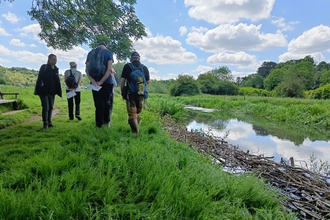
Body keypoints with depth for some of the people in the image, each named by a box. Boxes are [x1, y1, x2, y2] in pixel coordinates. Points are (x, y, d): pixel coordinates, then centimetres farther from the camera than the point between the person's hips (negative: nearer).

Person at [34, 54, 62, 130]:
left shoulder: (56, 69, 10)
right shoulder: (44, 67, -5)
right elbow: (39, 79, -9)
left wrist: (58, 91, 9)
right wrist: (38, 90, -16)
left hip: (52, 91, 5)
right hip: (44, 91, -5)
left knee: (51, 107, 11)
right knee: (45, 107, -8)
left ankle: (49, 121, 23)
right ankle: (45, 123, -2)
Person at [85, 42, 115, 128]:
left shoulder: (90, 53, 9)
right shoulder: (108, 52, -1)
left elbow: (87, 69, -1)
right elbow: (109, 69, -14)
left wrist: (93, 81, -12)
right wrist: (101, 82, -15)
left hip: (95, 83, 2)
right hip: (107, 82, -2)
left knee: (98, 104, 8)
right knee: (107, 102, 13)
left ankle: (99, 124, 11)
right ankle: (107, 121, 20)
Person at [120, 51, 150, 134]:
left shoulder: (127, 66, -3)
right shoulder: (145, 68, 4)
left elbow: (122, 80, -6)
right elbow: (148, 82, 10)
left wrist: (122, 92, 4)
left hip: (130, 93, -3)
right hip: (141, 93, 3)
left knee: (132, 113, 2)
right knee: (138, 113, 18)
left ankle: (135, 131, -3)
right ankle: (135, 128, 26)